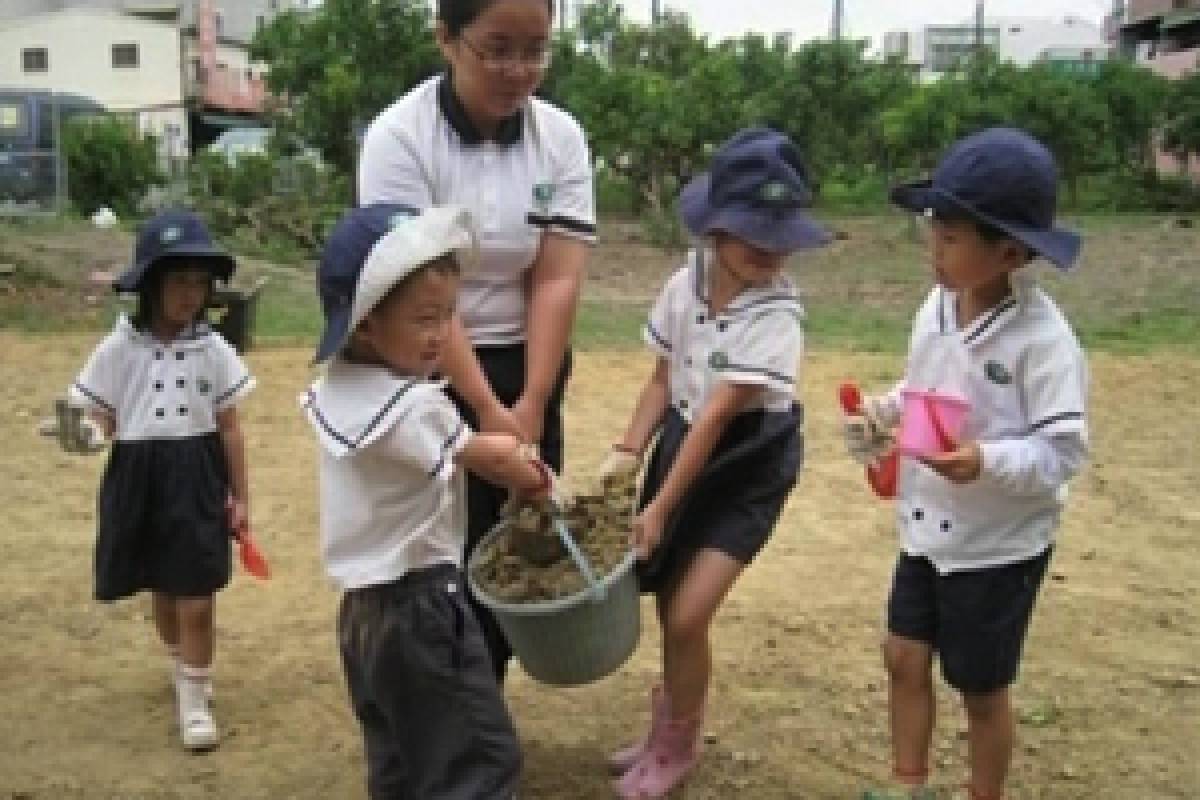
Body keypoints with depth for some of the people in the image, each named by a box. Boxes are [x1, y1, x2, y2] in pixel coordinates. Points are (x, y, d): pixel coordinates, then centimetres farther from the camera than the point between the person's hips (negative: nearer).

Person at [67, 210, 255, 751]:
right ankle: (183, 670, 45)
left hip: (198, 482, -1)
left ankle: (195, 702, 14)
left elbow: (228, 426, 2)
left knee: (196, 600, -2)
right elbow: (98, 418, 3)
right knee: (163, 592, 18)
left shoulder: (213, 348, -3)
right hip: (139, 480, 1)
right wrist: (83, 433, -18)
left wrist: (240, 496, 4)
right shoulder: (120, 348, -6)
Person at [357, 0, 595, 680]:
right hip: (426, 376, -3)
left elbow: (557, 281, -8)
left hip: (527, 370, 4)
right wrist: (487, 411, -21)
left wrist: (530, 406, -15)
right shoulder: (401, 136, -13)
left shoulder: (561, 137, -2)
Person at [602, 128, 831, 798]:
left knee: (688, 615, -8)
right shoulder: (684, 285, -6)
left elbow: (717, 416, -25)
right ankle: (671, 726, 40)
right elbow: (664, 380, 5)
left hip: (747, 469, -5)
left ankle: (677, 745, 19)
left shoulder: (776, 311, -22)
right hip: (682, 449, 5)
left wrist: (661, 507, -24)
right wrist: (630, 451, -8)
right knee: (669, 603, 14)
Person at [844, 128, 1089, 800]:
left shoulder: (1044, 339, -24)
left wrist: (988, 461, -40)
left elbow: (1063, 450, -24)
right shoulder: (937, 306, -3)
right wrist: (881, 416, -6)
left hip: (1000, 543, -6)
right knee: (905, 658, 15)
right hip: (927, 527, 7)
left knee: (982, 688, 11)